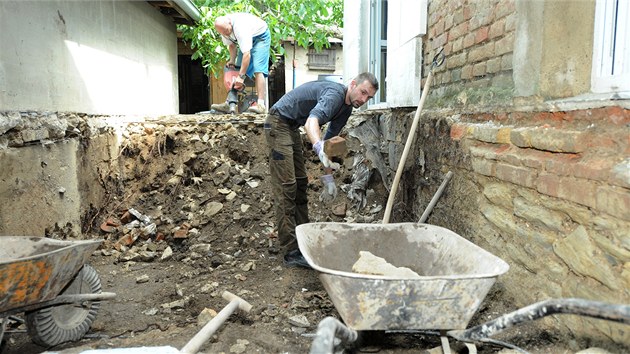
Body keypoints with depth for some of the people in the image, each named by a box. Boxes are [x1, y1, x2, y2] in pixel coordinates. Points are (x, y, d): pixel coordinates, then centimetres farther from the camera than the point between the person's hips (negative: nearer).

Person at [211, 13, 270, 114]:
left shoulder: (240, 28, -39)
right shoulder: (223, 27, -15)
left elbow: (247, 54, -42)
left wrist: (241, 76, -41)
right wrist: (232, 60, -10)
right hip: (246, 39, 8)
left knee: (258, 70, -23)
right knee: (237, 69, 1)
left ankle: (261, 104, -29)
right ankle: (229, 103, -1)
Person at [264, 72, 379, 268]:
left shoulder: (346, 109, 5)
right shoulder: (335, 94, -24)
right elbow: (311, 122, -43)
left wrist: (328, 178, 5)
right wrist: (320, 149, -63)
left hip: (292, 127, 10)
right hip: (278, 123, -10)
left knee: (300, 184, 11)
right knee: (286, 187, -13)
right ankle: (291, 252, -11)